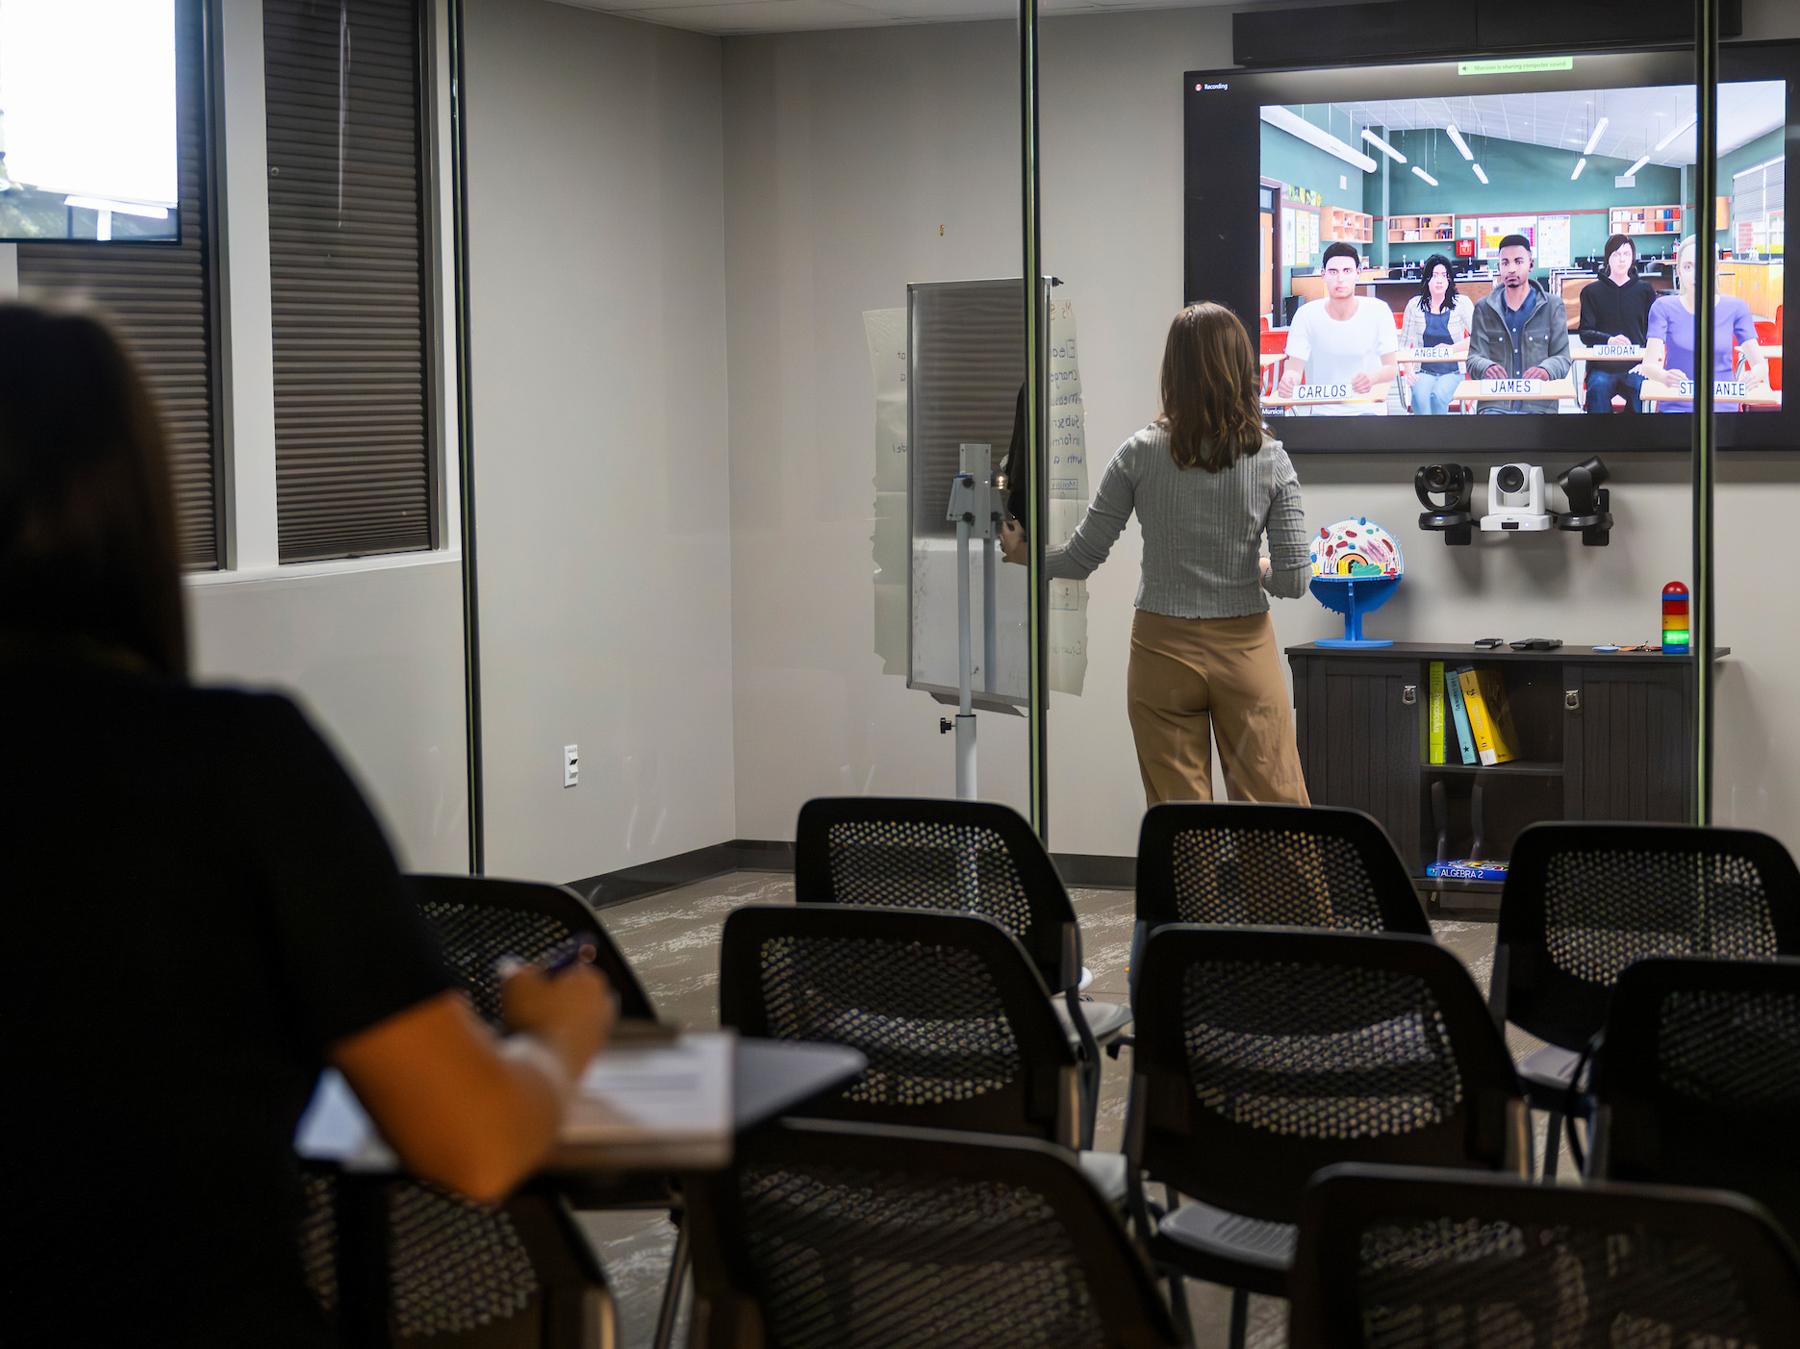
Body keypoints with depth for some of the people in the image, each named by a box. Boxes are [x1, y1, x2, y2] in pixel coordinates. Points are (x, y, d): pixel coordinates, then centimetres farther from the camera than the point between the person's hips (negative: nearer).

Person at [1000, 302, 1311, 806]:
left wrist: (1021, 553, 16)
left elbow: (1080, 560, -3)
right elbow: (1293, 580, -8)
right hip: (1244, 651, 0)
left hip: (1163, 651, 0)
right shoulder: (1270, 460, -6)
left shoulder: (1140, 454, -7)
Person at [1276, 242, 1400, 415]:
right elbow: (1294, 367, -6)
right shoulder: (1306, 315, -5)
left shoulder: (1378, 311, -6)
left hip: (1368, 409, -2)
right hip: (1323, 411, 2)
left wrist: (1372, 378, -31)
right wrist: (1288, 380, -32)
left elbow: (1392, 368, -7)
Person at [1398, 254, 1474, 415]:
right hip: (1424, 371, 1)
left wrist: (1451, 348, -17)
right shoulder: (1415, 305, 6)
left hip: (1452, 372, -1)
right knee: (1420, 397, -33)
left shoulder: (1461, 303, 1)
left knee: (1438, 396, -33)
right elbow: (1405, 343, 10)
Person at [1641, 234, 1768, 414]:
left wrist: (1756, 373, -25)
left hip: (1724, 405, 1)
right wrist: (1665, 376, -33)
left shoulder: (1735, 308, 5)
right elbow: (1648, 365, -8)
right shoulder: (1664, 308, 1)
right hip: (1677, 406, -1)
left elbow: (1760, 364, 0)